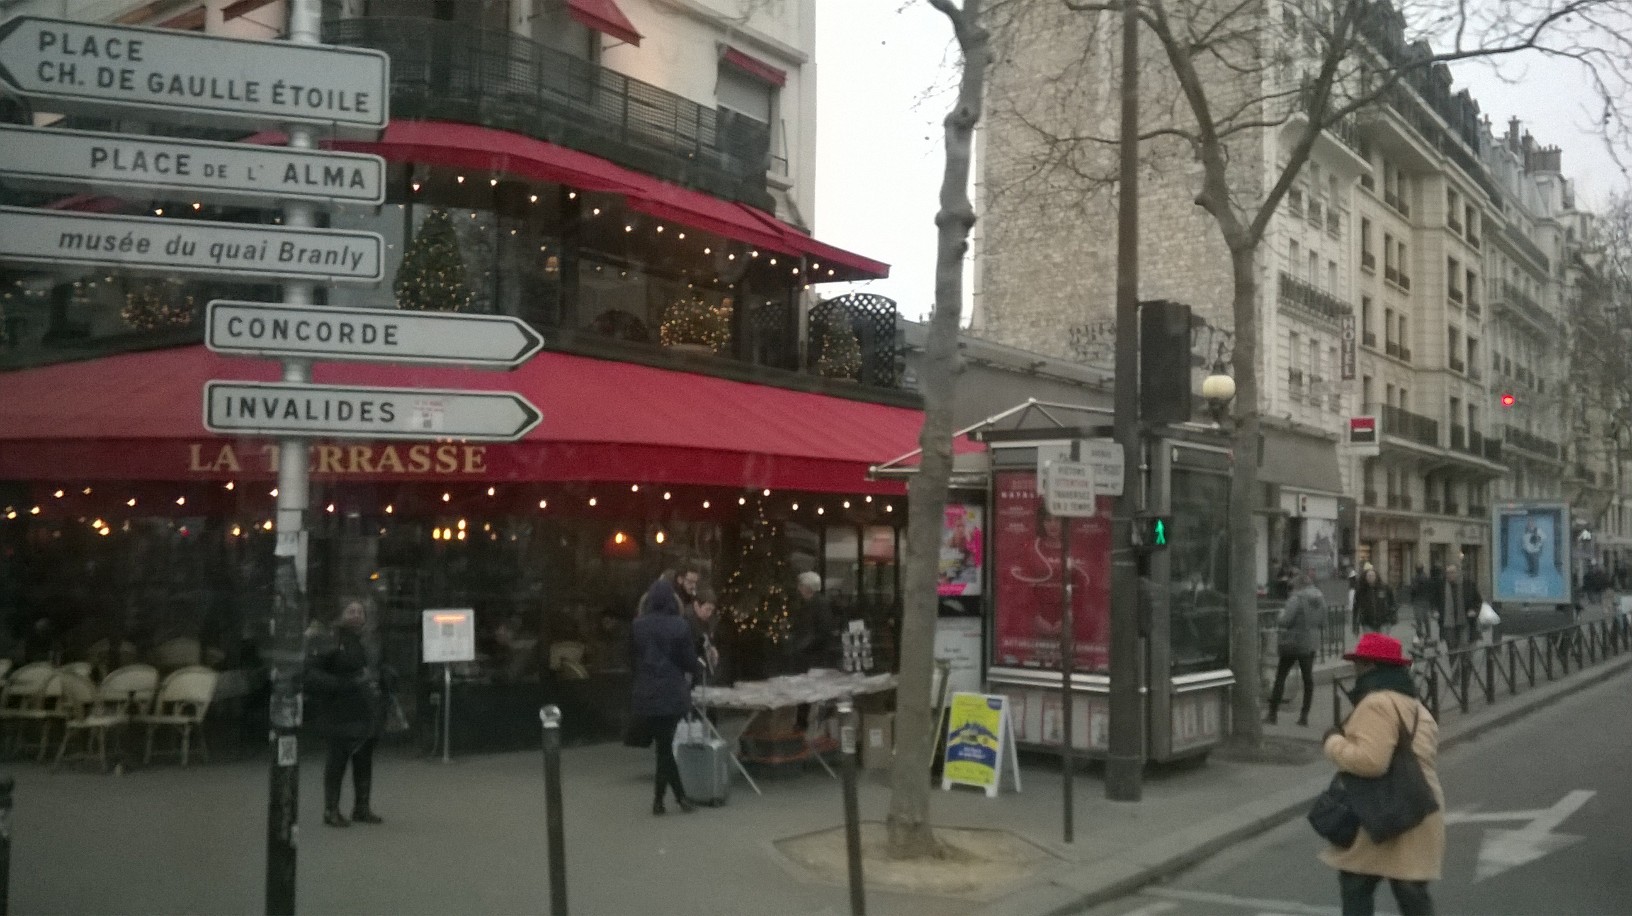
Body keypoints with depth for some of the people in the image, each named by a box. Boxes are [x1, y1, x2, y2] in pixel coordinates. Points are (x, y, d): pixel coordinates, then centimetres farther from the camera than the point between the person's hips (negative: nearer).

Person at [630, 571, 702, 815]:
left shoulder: (638, 626, 0)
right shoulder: (679, 626, -9)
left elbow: (633, 658, 8)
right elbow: (690, 661, -3)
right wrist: (697, 670, 18)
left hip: (645, 695, 2)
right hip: (673, 694, -2)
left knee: (663, 745, 11)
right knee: (666, 744, 6)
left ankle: (680, 795, 12)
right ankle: (658, 799, 10)